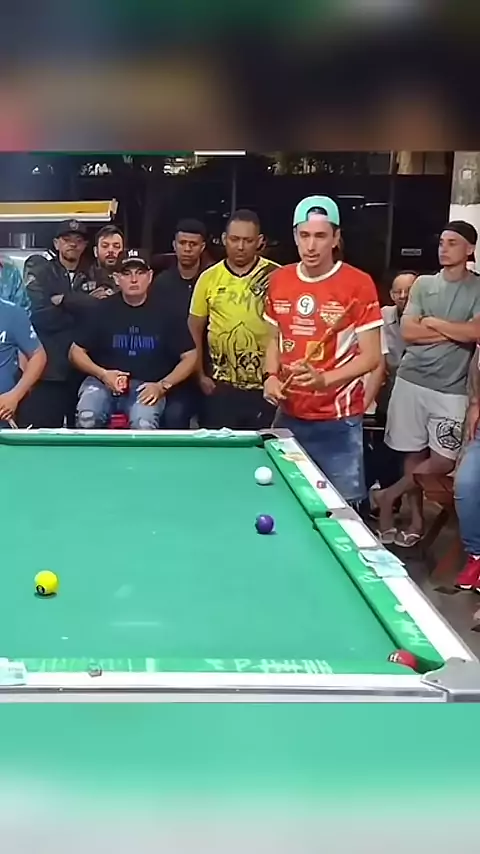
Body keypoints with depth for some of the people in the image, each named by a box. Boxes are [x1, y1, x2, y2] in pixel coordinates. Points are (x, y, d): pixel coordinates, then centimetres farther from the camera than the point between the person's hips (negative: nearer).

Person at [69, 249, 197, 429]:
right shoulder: (103, 310, 5)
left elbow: (190, 357, 6)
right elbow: (76, 351, 10)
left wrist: (162, 386, -8)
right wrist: (102, 374, -8)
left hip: (146, 387, -1)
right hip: (103, 382, 1)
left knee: (143, 423, -35)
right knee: (86, 418, -32)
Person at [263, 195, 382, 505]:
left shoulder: (359, 284, -10)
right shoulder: (279, 280, 5)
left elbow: (371, 356, -10)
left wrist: (324, 379, -24)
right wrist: (271, 377, -2)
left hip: (338, 421, -5)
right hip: (289, 415, 5)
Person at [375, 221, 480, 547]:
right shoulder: (424, 284, 7)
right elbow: (408, 332, -2)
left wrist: (432, 322, -7)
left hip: (451, 389, -2)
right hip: (411, 380, 2)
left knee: (443, 460, -6)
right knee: (414, 452, 6)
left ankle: (388, 496, 11)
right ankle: (416, 517, 17)